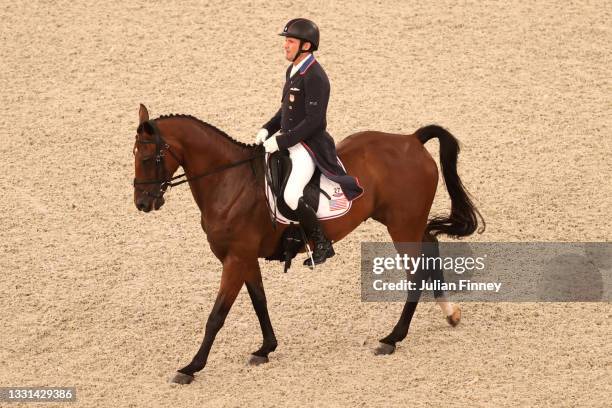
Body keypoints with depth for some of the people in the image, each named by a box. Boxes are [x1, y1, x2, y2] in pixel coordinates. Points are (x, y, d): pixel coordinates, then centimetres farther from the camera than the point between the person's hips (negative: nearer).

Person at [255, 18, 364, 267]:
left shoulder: (314, 77, -19)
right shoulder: (292, 71, 11)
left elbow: (313, 121, -24)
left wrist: (281, 141, -23)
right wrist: (268, 129, 5)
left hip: (308, 146, -10)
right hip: (288, 142, 10)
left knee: (291, 197, -24)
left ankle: (323, 245, -6)